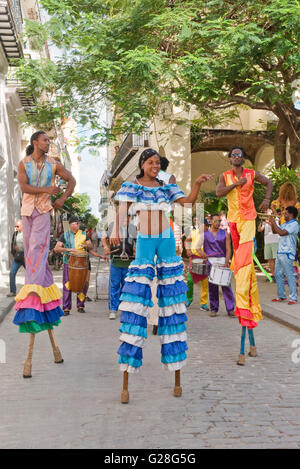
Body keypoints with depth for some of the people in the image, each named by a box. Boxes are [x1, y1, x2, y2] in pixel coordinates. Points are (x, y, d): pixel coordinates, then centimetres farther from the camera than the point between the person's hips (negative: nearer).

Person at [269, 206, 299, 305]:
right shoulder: (285, 224, 17)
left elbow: (281, 233, -22)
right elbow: (275, 231, 23)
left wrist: (274, 222, -14)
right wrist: (272, 223, 8)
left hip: (287, 253, -10)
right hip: (280, 252, 10)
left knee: (289, 275, -8)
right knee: (278, 274, 12)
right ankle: (281, 296, 21)